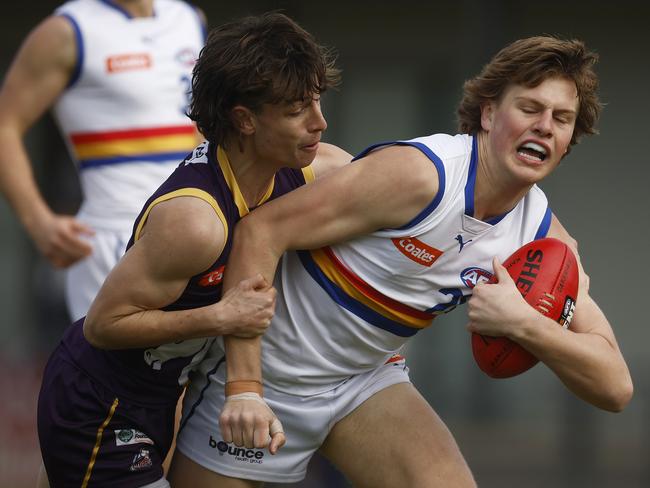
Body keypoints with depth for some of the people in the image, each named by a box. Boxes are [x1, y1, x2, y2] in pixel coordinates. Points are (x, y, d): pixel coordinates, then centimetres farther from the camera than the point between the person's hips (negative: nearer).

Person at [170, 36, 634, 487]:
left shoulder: (543, 234, -7)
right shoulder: (419, 173, -26)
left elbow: (614, 386, -9)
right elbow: (260, 231, -27)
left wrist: (525, 324, -28)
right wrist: (243, 388, -32)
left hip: (366, 379, 5)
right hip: (260, 370, -5)